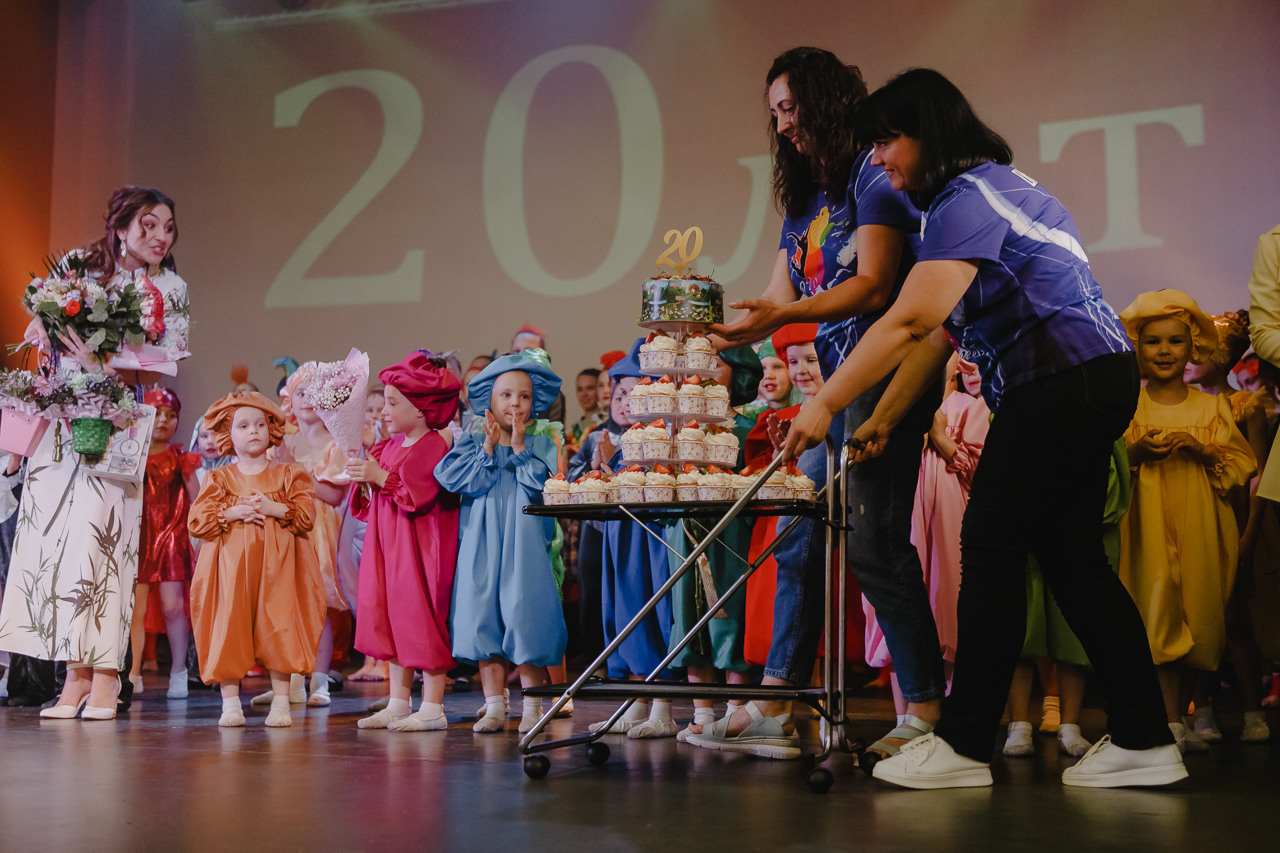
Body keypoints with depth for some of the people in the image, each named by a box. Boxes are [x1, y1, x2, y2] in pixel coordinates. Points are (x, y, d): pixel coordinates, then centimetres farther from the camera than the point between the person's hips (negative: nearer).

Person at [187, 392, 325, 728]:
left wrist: (271, 508, -15)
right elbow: (197, 521, -1)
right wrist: (234, 513, -12)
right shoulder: (219, 478, 10)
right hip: (231, 563, 0)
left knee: (278, 628, -4)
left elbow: (306, 515, -2)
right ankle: (230, 704, 4)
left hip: (276, 564, 0)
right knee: (228, 627, -3)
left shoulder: (288, 474, 9)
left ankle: (280, 703, 2)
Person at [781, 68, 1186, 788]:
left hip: (1061, 377, -11)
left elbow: (911, 321, -23)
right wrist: (883, 420, 15)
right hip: (1095, 378, 11)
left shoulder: (971, 197, -12)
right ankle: (1144, 740, 11)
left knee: (992, 548, -6)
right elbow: (941, 332, 19)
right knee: (1071, 556, 10)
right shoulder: (992, 190, 22)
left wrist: (825, 405, -19)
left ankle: (964, 746, -1)